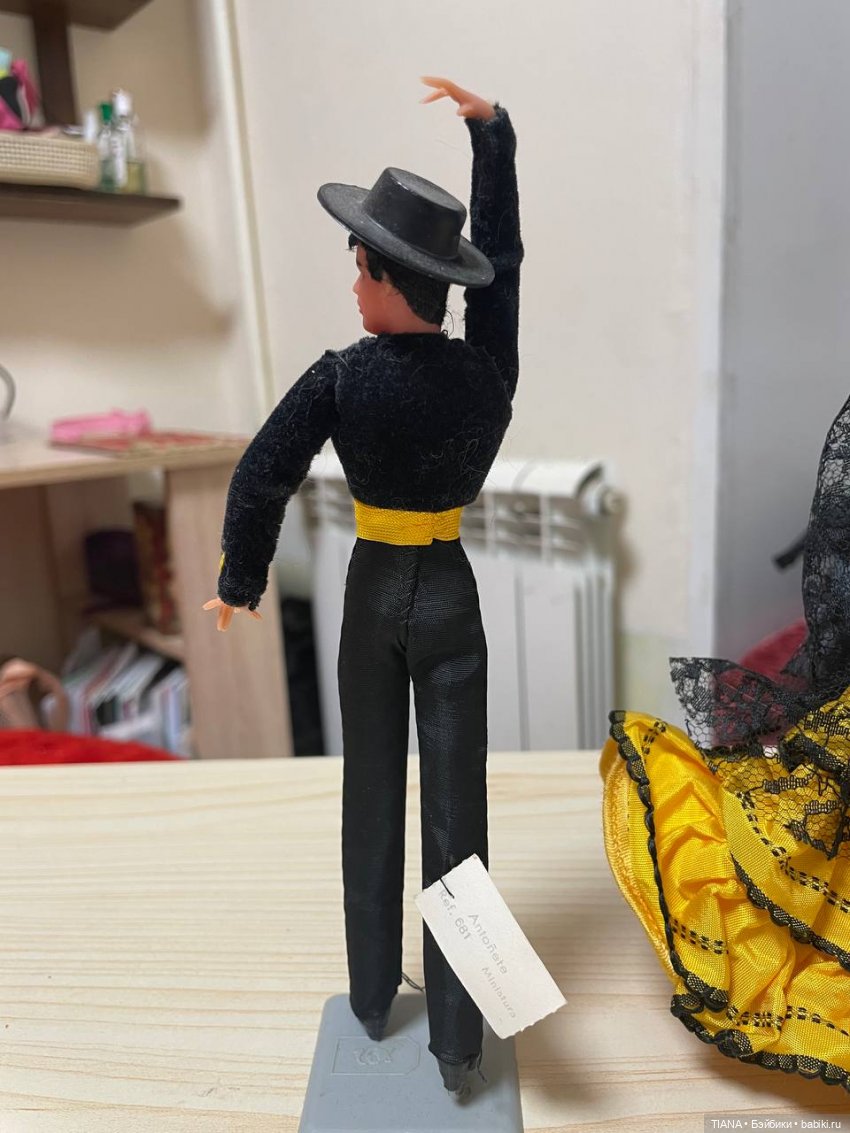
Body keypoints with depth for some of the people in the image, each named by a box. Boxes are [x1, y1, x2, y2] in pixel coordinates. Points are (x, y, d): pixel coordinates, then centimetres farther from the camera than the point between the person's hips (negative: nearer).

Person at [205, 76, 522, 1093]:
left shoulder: (339, 379, -15)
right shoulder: (490, 371, -8)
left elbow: (259, 483, -14)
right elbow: (502, 252, 7)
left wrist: (240, 584, 2)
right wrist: (490, 130, 15)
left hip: (373, 596, -1)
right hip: (452, 599, 1)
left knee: (372, 801, 17)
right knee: (455, 814, 7)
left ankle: (374, 998, 35)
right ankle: (455, 1043, 19)